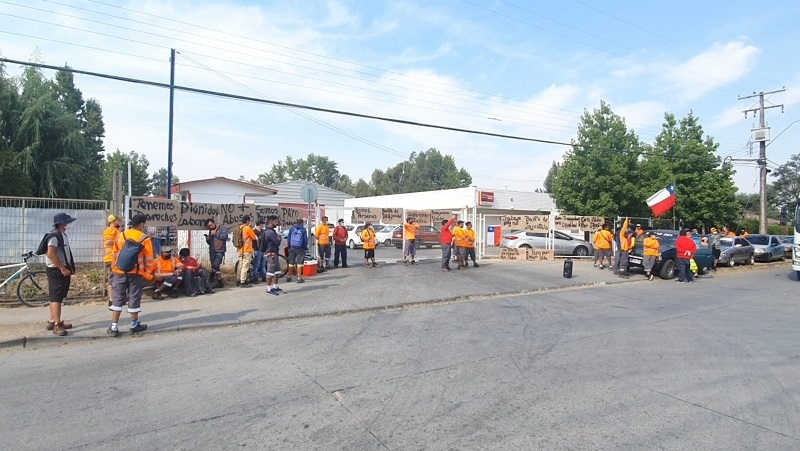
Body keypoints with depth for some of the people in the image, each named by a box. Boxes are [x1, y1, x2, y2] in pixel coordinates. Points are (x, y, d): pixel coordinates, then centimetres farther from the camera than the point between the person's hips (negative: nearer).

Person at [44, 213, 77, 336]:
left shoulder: (63, 235, 14)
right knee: (56, 297, -8)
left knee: (57, 297, 14)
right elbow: (51, 254, -23)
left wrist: (68, 269, 18)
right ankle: (57, 325, -7)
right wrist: (62, 268, -21)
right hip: (56, 270, -10)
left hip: (63, 270, 10)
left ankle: (52, 321, 23)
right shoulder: (54, 235, -16)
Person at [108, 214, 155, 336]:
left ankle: (114, 327, 7)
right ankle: (134, 325, 18)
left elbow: (115, 255, 11)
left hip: (120, 272, 3)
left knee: (118, 298, 7)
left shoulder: (120, 236, 3)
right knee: (134, 298, 6)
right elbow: (149, 259, -6)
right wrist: (148, 274, 5)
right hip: (136, 273, -3)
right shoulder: (145, 239, -8)